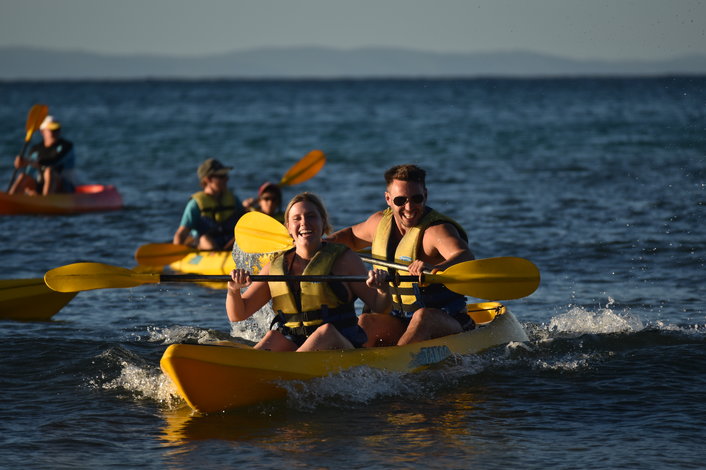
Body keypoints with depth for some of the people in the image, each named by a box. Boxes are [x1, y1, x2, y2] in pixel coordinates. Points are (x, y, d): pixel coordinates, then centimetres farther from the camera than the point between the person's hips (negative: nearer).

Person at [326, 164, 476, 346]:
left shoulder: (436, 230, -16)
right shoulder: (380, 222, 6)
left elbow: (465, 257, -38)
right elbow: (353, 236, 30)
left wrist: (436, 268, -59)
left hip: (446, 324, -6)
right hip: (398, 322, 6)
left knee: (423, 316, -36)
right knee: (366, 322, -22)